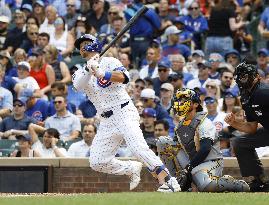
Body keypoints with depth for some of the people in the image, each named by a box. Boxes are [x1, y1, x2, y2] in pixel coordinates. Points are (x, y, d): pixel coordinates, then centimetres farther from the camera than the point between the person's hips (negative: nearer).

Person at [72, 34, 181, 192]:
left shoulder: (109, 62, 2)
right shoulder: (81, 72, 15)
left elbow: (123, 77, -18)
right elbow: (78, 85, -9)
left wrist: (101, 73, -31)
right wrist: (89, 69, -24)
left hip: (124, 112, -6)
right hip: (106, 121, 6)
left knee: (138, 147, -28)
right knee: (97, 162, -1)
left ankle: (168, 181, -32)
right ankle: (133, 169, 18)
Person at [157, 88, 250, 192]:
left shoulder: (204, 123, -11)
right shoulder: (181, 124, 15)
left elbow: (205, 149, -22)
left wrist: (189, 167, -25)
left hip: (210, 161, -7)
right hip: (192, 162, 7)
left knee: (205, 185, -40)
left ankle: (237, 184, -10)